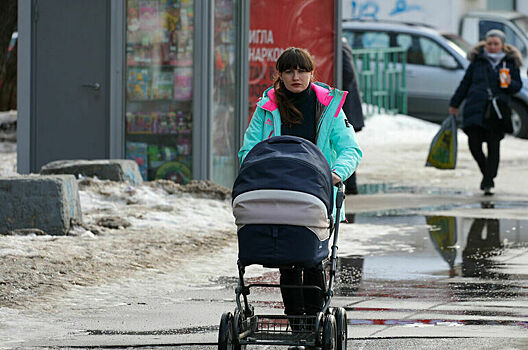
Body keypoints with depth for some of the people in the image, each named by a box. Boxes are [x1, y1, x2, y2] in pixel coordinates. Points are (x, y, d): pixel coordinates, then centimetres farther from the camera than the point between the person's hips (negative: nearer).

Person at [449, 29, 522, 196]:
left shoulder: (510, 62, 7)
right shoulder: (477, 61, 9)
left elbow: (518, 85, 10)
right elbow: (465, 83, 15)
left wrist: (510, 83, -13)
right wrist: (454, 104, 17)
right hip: (475, 108, 1)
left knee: (493, 146, -4)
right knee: (474, 144, -5)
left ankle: (488, 182, 4)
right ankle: (487, 173, 20)